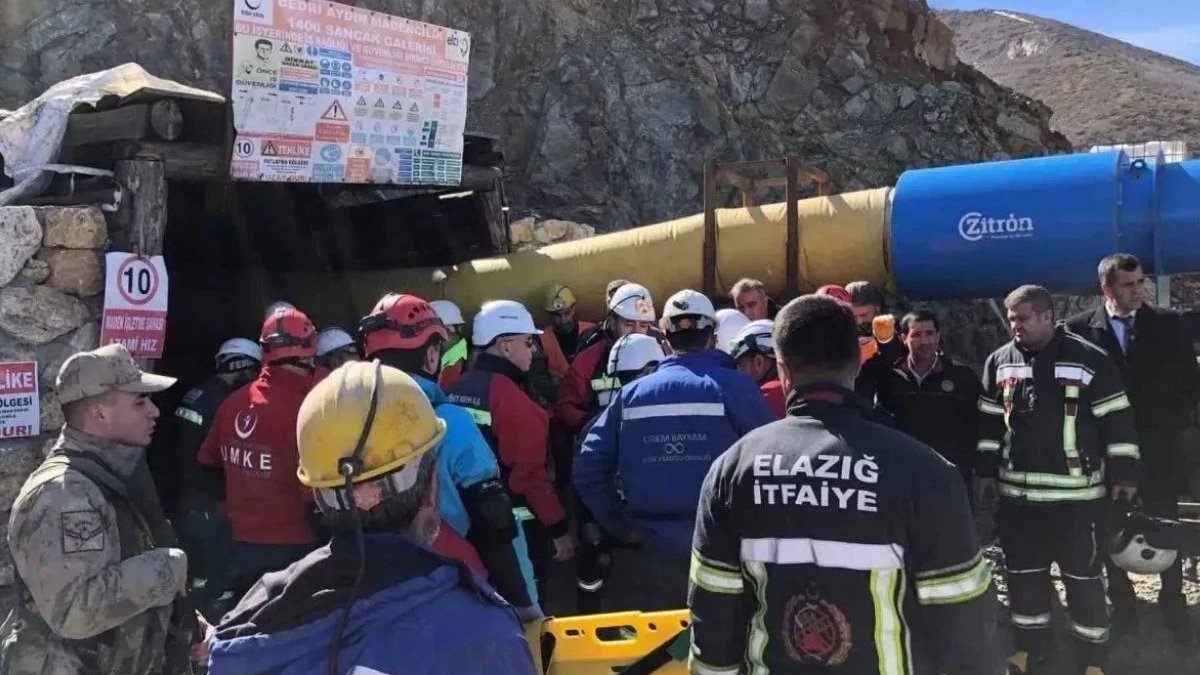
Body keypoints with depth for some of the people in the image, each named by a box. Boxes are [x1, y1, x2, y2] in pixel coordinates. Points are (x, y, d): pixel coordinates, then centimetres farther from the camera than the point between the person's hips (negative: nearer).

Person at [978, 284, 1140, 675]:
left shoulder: (1089, 360, -8)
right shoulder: (999, 362, 5)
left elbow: (1117, 420, -4)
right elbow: (989, 423, 13)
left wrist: (1124, 472, -5)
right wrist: (986, 471, 11)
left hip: (1076, 494, -4)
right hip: (1017, 492, 4)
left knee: (1083, 577, 6)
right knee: (1024, 573, 14)